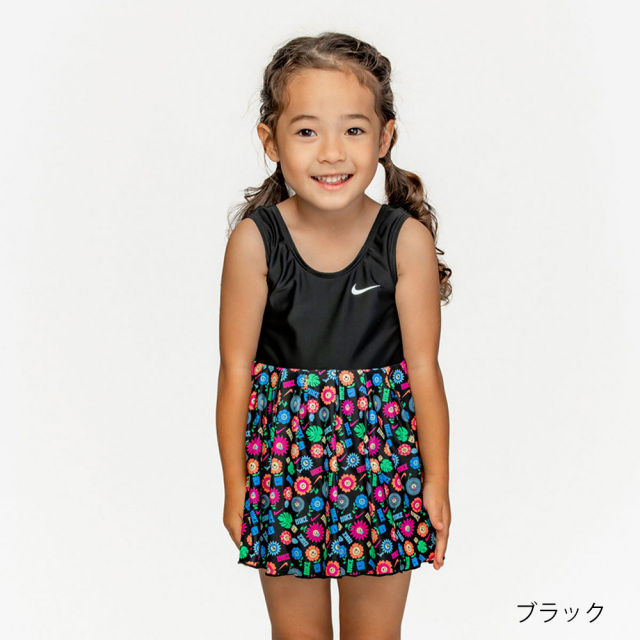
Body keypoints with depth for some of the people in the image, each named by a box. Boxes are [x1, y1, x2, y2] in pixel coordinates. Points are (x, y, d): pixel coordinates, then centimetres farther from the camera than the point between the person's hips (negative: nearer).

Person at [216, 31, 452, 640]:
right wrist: (235, 487, -1)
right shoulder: (254, 240, -12)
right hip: (283, 457, 0)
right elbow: (236, 370, -6)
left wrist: (436, 481, 0)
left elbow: (423, 368, -6)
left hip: (382, 459, 0)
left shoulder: (407, 239, -12)